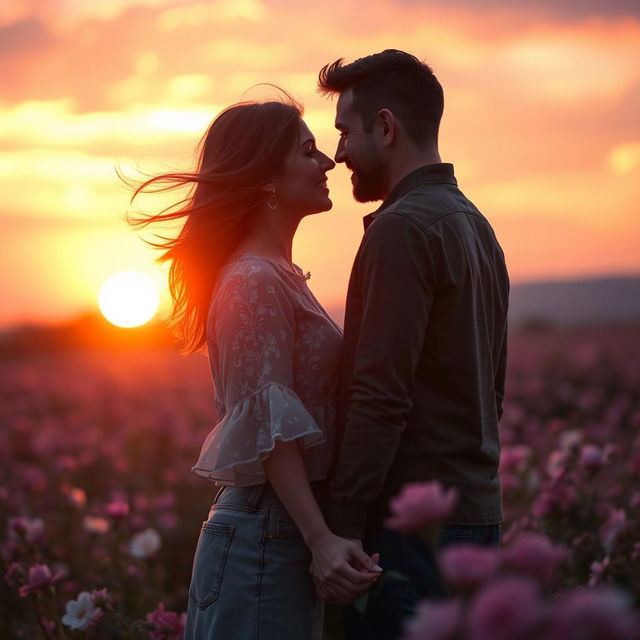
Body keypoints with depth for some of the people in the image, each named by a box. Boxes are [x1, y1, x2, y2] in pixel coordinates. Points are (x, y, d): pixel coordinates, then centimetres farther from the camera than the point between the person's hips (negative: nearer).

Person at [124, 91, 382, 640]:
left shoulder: (279, 276, 16)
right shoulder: (256, 283, -14)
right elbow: (271, 426, -20)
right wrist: (320, 538, -25)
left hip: (290, 534, 9)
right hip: (266, 537, -9)